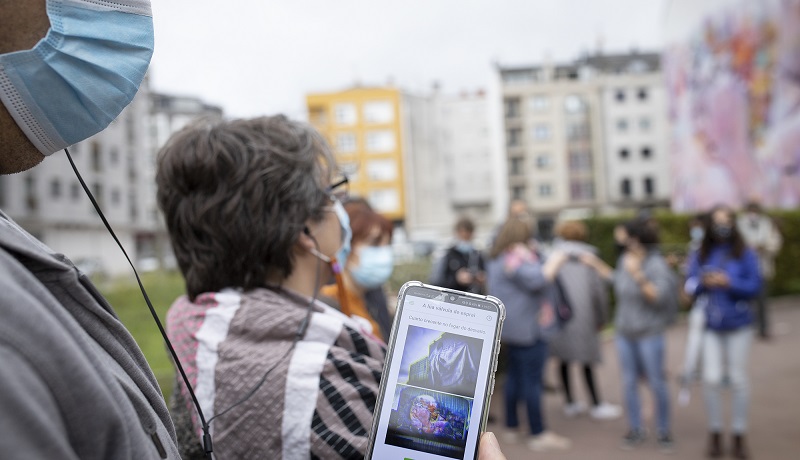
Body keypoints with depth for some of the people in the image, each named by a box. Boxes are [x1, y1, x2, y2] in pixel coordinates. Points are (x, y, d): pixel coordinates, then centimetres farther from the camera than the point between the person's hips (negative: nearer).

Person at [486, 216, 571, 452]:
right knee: (532, 380, -7)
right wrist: (555, 261, -13)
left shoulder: (496, 260, 15)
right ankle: (539, 434, -3)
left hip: (509, 327, 10)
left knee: (515, 375, 15)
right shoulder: (517, 256, -16)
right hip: (527, 328, -10)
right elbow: (537, 279, -27)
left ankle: (512, 426, 22)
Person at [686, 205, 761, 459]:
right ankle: (715, 433, 12)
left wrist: (728, 282, -21)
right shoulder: (700, 255, 4)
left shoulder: (745, 254, -3)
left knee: (738, 379, 4)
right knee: (711, 379, -2)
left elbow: (755, 287, -7)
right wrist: (703, 282, -18)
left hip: (738, 325, -1)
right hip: (710, 325, 1)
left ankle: (739, 435, 17)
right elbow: (690, 286, 3)